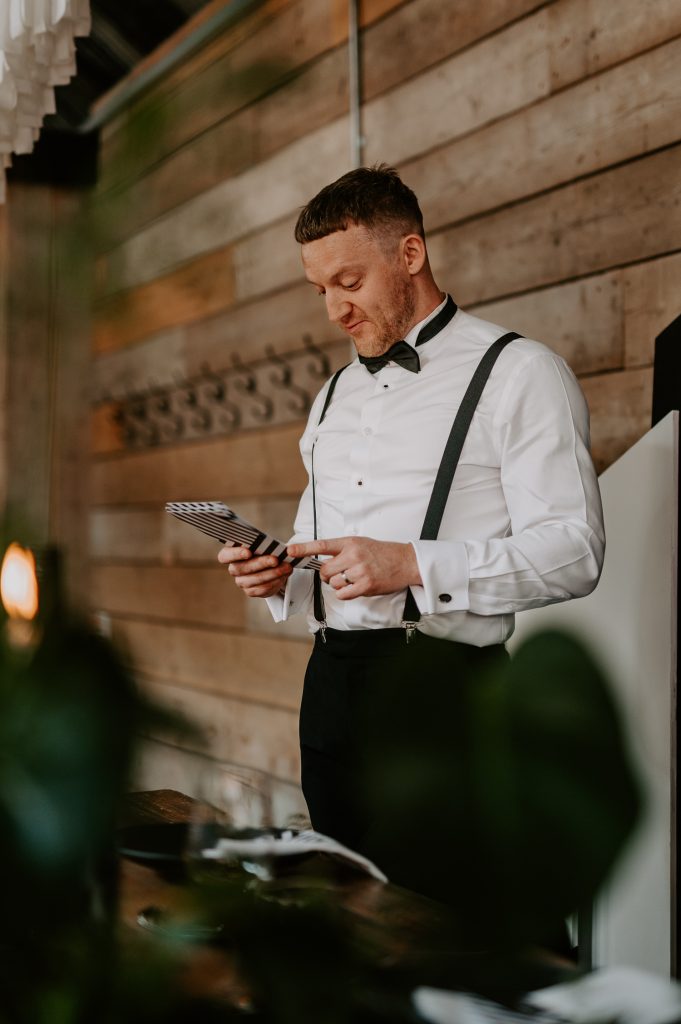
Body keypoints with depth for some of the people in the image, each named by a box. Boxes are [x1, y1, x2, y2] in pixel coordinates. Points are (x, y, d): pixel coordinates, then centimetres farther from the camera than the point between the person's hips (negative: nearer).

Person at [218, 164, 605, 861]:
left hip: (441, 687, -6)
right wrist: (281, 576, 3)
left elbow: (573, 550, -11)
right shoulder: (333, 397, 21)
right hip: (331, 685, 6)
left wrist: (413, 565, -19)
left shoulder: (518, 374, -2)